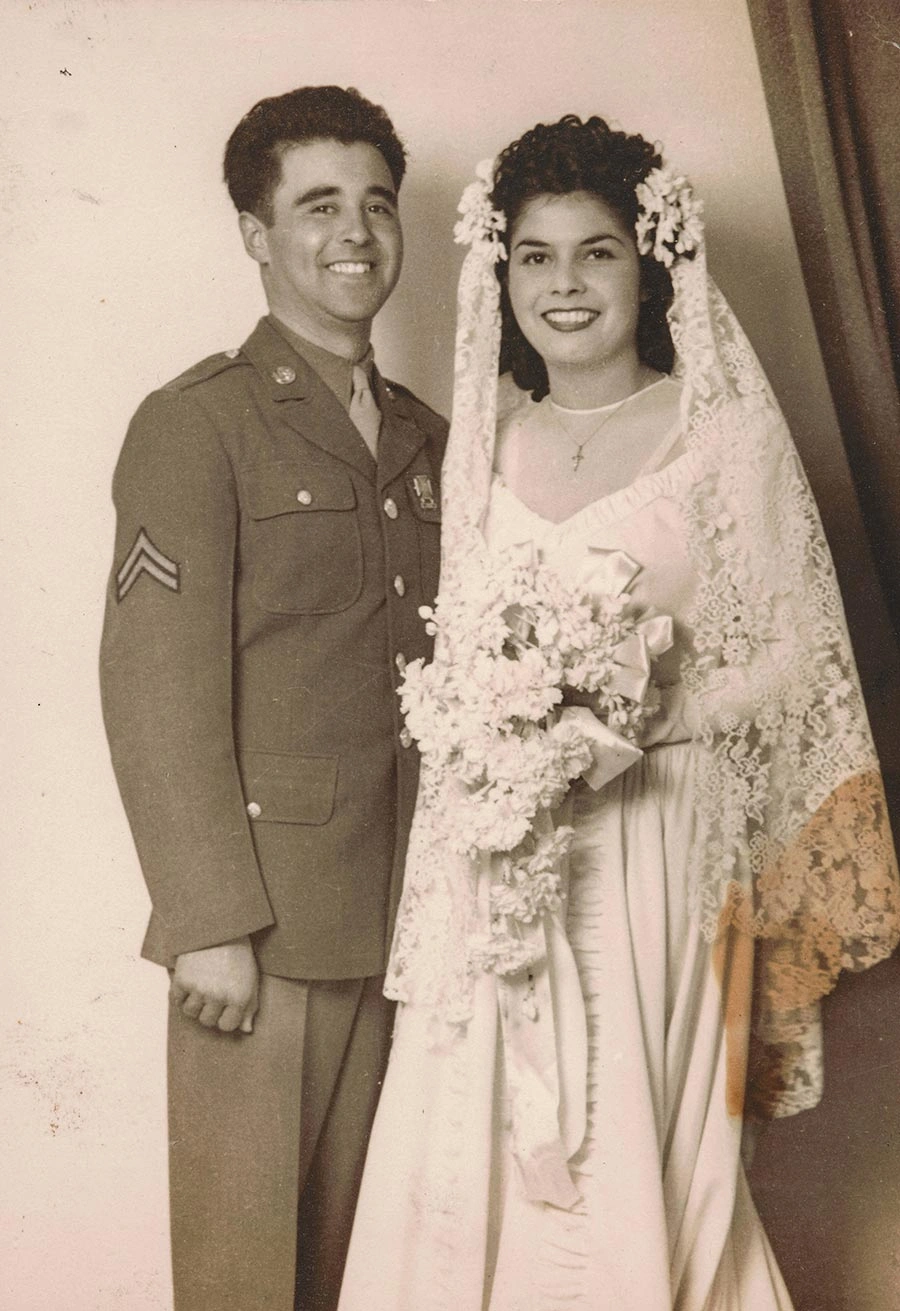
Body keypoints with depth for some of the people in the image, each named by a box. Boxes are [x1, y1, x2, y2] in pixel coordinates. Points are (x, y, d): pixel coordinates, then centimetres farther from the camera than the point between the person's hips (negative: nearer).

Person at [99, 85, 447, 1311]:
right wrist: (209, 922, -16)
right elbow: (156, 692, -12)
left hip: (402, 909, 6)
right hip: (266, 915, -5)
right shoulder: (197, 424, -6)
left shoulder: (426, 438, 14)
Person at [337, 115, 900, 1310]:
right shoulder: (483, 443, 11)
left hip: (664, 854, -3)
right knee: (490, 1157, 3)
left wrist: (638, 714, -15)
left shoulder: (726, 433, -1)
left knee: (648, 1156, 2)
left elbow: (794, 662, -2)